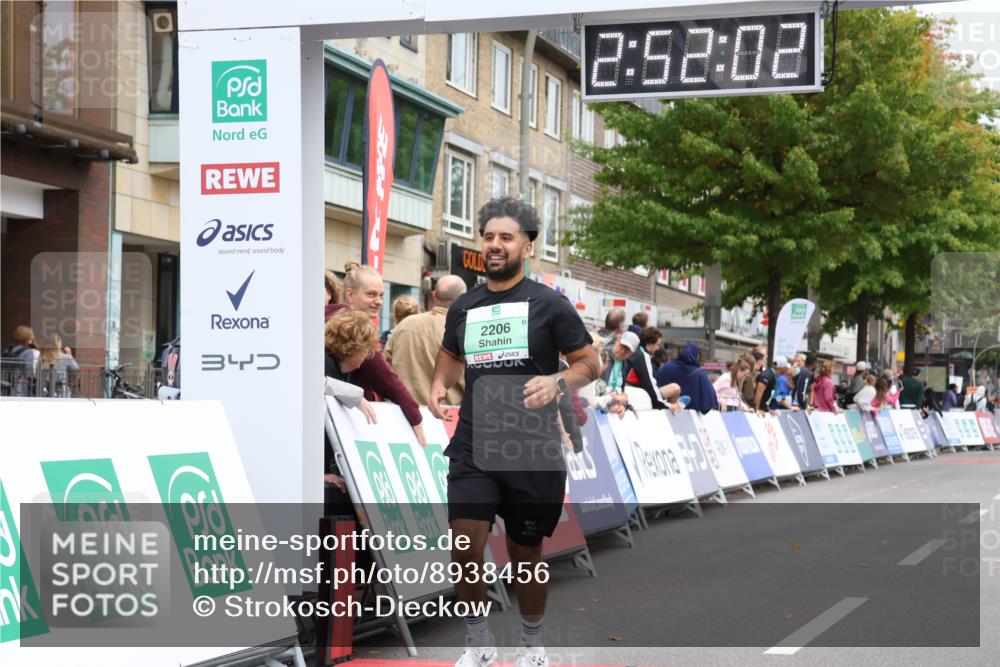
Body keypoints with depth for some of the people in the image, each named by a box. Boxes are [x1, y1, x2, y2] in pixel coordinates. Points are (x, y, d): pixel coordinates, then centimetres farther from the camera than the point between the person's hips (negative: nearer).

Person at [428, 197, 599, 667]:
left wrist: (557, 382, -20)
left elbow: (590, 363, 0)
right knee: (465, 549, -11)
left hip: (533, 452, -2)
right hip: (473, 448, 2)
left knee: (526, 556, 10)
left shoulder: (548, 304, -2)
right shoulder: (463, 307, 9)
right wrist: (440, 384, 6)